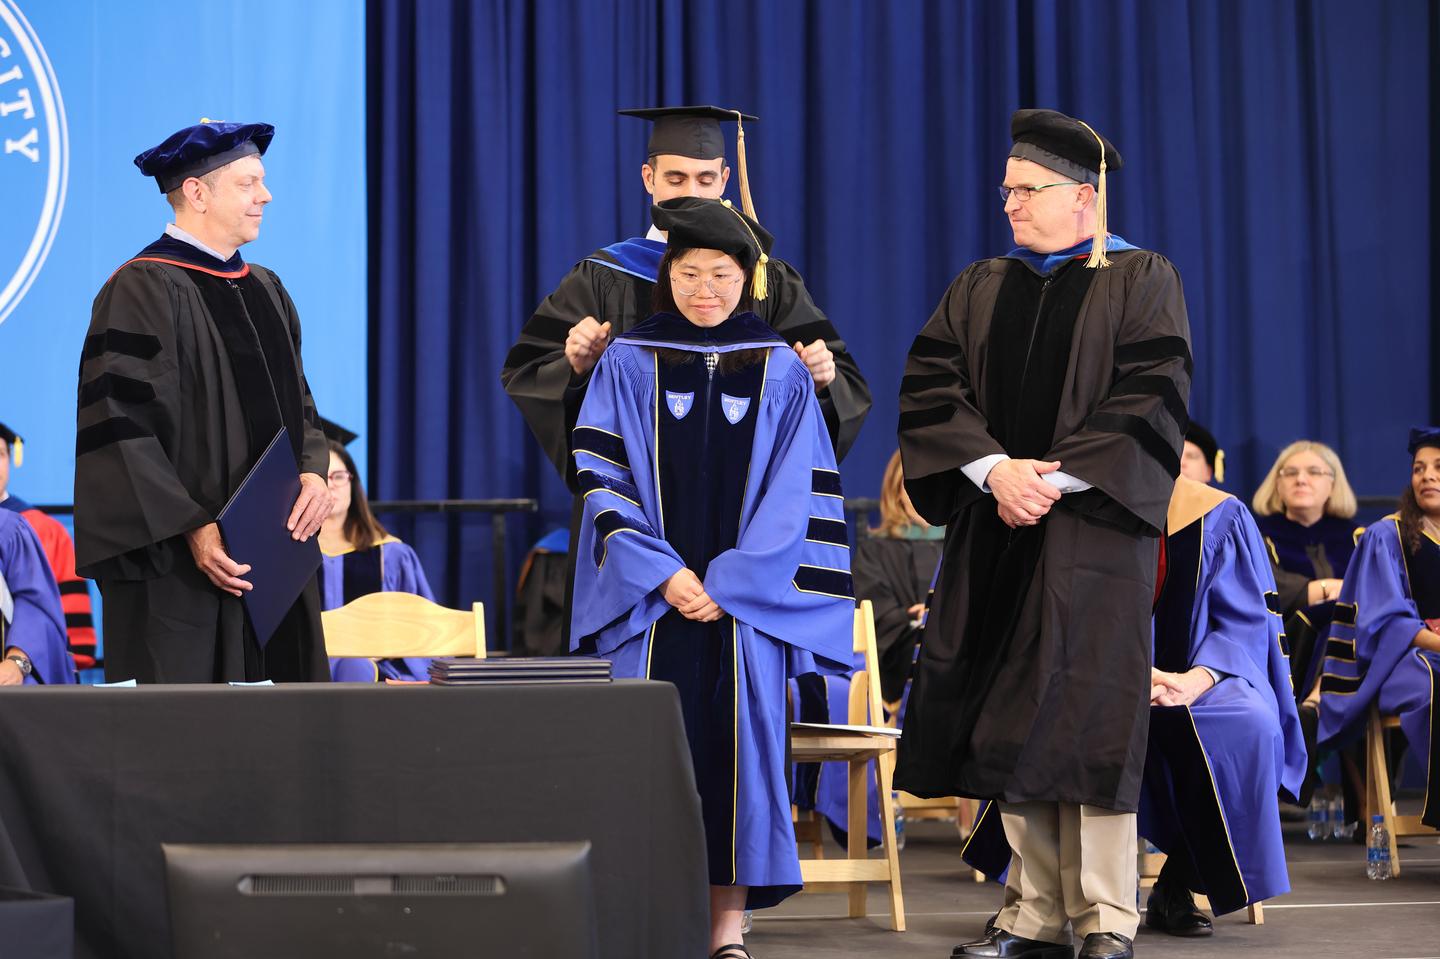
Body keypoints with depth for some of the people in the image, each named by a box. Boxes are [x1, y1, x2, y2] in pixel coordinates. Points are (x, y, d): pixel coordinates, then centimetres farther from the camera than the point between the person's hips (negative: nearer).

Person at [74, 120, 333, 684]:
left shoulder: (265, 290, 16)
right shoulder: (143, 289, -9)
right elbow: (120, 427, -15)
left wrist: (313, 472, -2)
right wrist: (193, 529, -22)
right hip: (180, 572, -7)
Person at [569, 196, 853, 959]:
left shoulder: (782, 373, 7)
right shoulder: (628, 365, 6)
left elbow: (798, 495, 2)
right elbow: (602, 479, 0)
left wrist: (728, 583, -9)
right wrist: (662, 575, -12)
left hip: (745, 596, 0)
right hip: (652, 598, 0)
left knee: (740, 745, -3)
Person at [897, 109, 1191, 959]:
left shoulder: (1142, 281, 2)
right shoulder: (979, 288, 15)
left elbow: (1150, 402, -8)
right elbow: (929, 387, 4)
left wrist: (1055, 479, -15)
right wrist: (995, 468, -11)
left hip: (1090, 529, -4)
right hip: (996, 532, 5)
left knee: (1088, 719, -7)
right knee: (1011, 722, 3)